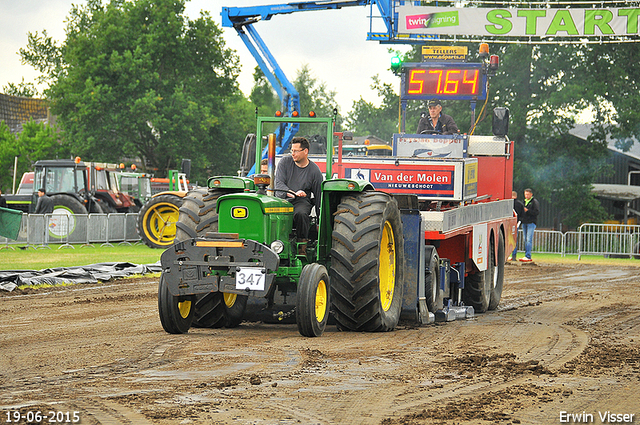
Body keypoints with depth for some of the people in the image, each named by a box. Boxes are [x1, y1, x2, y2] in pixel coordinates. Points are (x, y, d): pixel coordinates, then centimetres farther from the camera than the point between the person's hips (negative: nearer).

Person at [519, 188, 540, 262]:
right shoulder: (524, 201, 18)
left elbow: (537, 212, -11)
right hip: (524, 222, 7)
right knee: (525, 240, 7)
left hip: (531, 222, -7)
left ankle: (528, 256, -16)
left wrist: (528, 210, -17)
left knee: (529, 240, -12)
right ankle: (527, 255, 10)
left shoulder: (534, 202, -2)